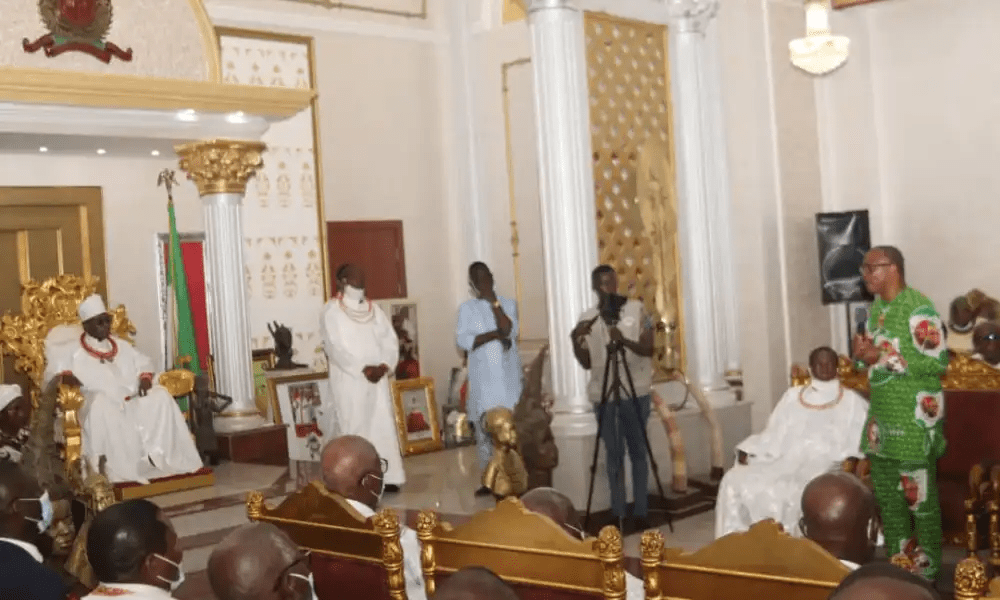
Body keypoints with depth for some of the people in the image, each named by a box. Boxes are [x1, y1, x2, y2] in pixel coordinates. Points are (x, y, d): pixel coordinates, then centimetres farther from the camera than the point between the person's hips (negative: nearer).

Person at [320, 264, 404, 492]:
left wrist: (383, 366, -9)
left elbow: (391, 340, 9)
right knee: (354, 428, -5)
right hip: (349, 381, -5)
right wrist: (363, 369, -18)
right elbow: (336, 347, -12)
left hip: (377, 379, 5)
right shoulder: (332, 311, -2)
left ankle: (387, 477, 4)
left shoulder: (374, 309, 15)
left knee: (384, 427, 1)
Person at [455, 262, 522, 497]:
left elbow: (509, 331, -11)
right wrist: (495, 334, -13)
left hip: (508, 375, 0)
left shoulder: (508, 304, 7)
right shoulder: (467, 308, 7)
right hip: (482, 377, 0)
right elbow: (463, 340, -7)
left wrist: (493, 301, -9)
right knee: (484, 427, 1)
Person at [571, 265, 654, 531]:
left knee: (638, 452, 5)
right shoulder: (587, 318, 5)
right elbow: (586, 363, 5)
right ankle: (619, 514, 10)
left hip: (636, 393, -2)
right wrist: (576, 341, -13)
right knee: (614, 455, 5)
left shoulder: (636, 309, -2)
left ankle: (641, 512, 11)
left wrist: (624, 341, -25)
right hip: (603, 395, 2)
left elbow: (648, 349, -8)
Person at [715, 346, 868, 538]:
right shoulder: (793, 396, 23)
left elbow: (860, 439, 2)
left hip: (826, 465, -4)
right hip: (786, 462, 4)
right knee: (735, 480, -21)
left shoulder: (852, 401, 14)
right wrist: (748, 451, 1)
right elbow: (775, 434, 18)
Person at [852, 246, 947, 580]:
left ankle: (927, 571, 11)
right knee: (886, 495, 15)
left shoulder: (918, 308, -15)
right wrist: (861, 354, -4)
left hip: (914, 419, -9)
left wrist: (883, 357, -21)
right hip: (882, 415, 9)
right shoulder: (876, 307, 11)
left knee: (920, 498, 0)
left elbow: (938, 361, -19)